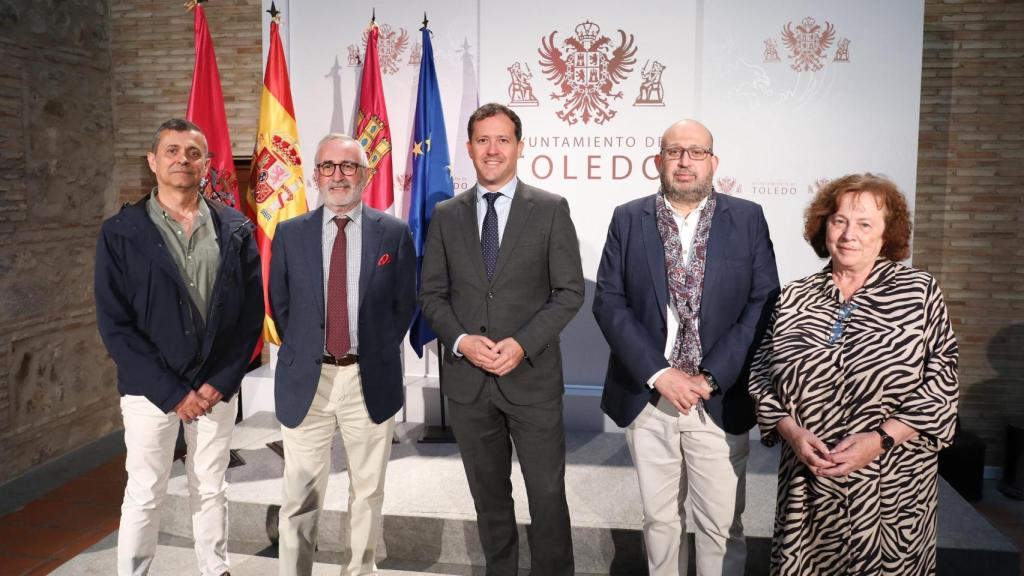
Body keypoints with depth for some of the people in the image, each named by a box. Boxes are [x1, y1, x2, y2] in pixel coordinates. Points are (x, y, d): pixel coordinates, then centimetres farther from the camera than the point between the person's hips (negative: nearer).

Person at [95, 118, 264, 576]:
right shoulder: (121, 232, -4)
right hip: (151, 389, -2)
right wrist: (171, 391, -12)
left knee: (210, 491, 14)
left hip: (217, 387, 2)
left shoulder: (236, 229, 2)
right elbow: (114, 324, -8)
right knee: (144, 495, 9)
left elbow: (252, 312, 1)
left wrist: (221, 381, -8)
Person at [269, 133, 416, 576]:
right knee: (300, 496, 6)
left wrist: (378, 351, 4)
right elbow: (279, 305, 11)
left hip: (370, 380, 0)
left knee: (368, 491, 14)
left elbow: (405, 303, 5)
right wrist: (302, 351, 8)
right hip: (306, 379, 0)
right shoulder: (289, 233, 2)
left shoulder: (395, 233, -1)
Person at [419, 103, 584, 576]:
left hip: (532, 377, -2)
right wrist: (461, 340, -10)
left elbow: (569, 291, -3)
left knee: (547, 493, 4)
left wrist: (522, 344, -15)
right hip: (467, 377, 3)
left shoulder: (551, 210, -1)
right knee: (488, 494, 16)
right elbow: (432, 293, 7)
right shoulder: (446, 215, 6)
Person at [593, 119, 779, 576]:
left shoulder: (748, 219, 1)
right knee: (659, 519, 15)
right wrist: (659, 374, -13)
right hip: (647, 397, 1)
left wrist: (711, 377, -13)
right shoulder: (628, 219, 3)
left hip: (719, 401, -1)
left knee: (721, 525, 8)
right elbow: (609, 302, -3)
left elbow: (764, 304, -4)